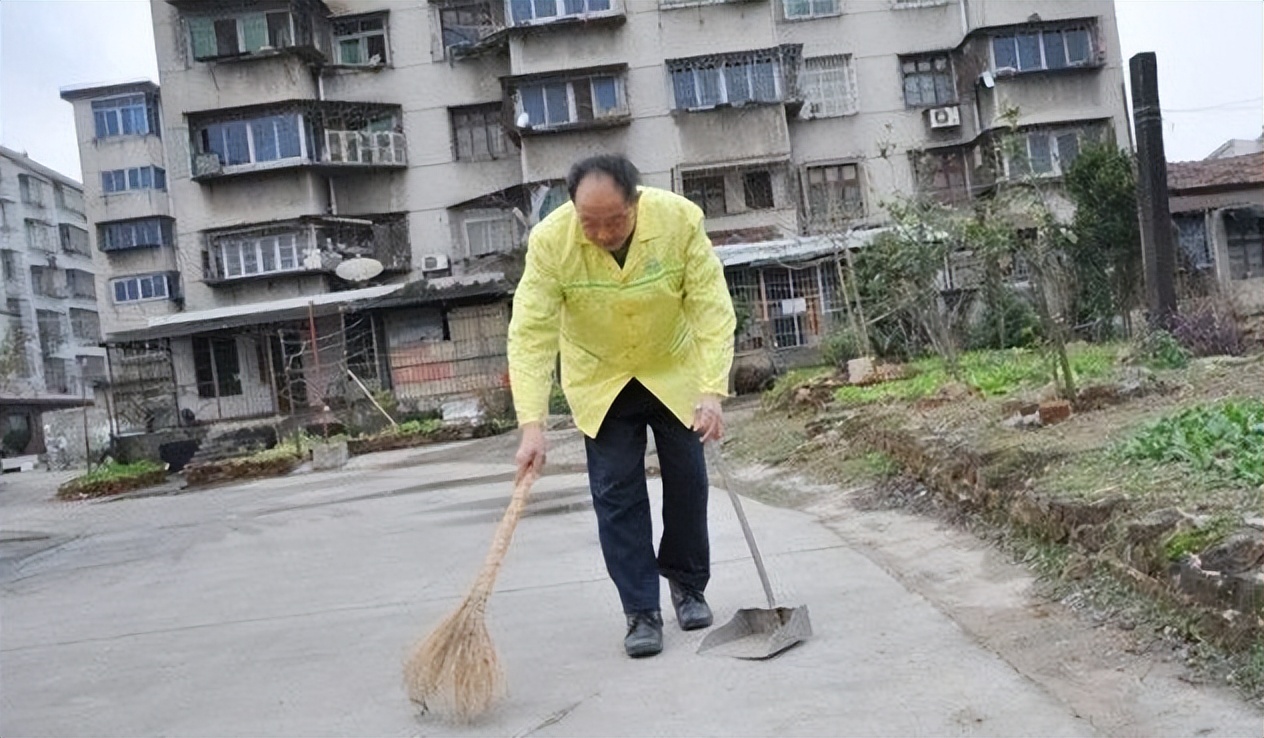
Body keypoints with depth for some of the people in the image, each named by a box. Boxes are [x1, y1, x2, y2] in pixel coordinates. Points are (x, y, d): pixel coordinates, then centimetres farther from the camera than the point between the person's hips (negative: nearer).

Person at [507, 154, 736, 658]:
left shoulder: (681, 220, -26)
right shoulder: (549, 240, -26)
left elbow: (713, 312, -22)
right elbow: (530, 334, -27)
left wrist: (712, 391, -30)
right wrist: (532, 424, -34)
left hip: (675, 371, 1)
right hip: (600, 381, 0)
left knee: (687, 481, 6)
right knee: (617, 493, -4)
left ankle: (688, 587, 28)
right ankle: (642, 613, 6)